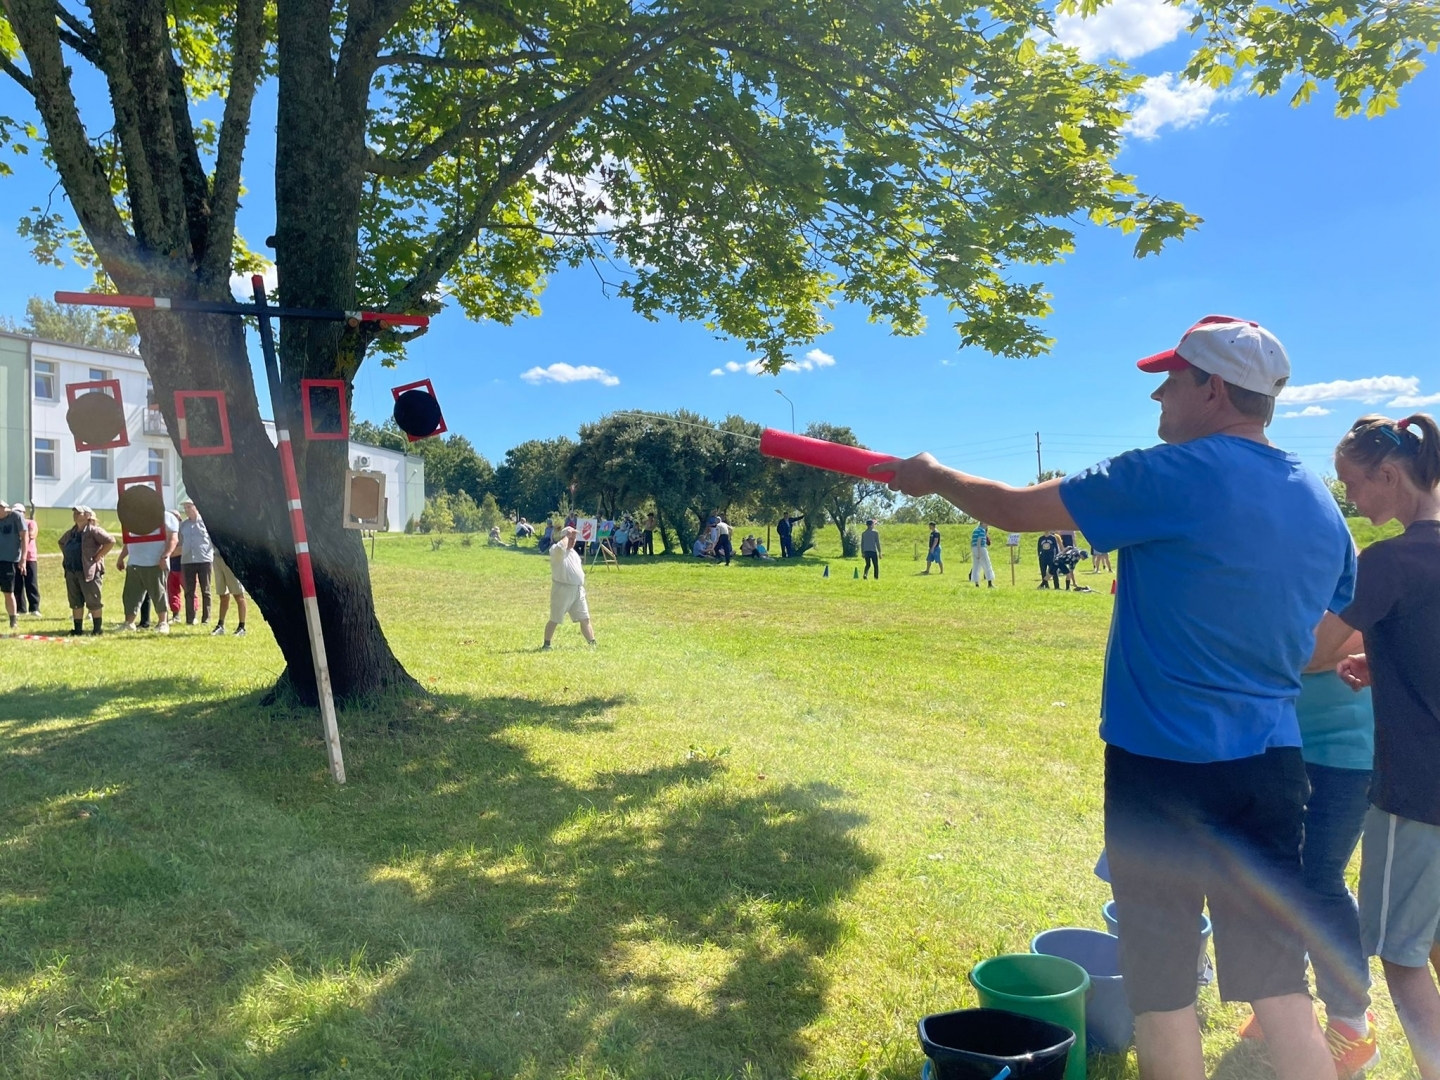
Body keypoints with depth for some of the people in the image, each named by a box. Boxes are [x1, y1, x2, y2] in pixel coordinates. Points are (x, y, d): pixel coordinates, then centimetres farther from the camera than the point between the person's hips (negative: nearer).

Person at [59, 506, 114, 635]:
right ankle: (78, 628, 16)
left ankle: (98, 628, 5)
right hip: (71, 571, 8)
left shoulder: (93, 531, -10)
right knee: (75, 602, 10)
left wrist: (98, 557, -16)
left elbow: (111, 541, -20)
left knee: (93, 601, -3)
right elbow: (61, 543, 35)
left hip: (89, 571, -8)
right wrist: (66, 557, 19)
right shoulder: (70, 533, 15)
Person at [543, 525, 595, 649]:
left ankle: (593, 644, 9)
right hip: (562, 589, -7)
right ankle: (546, 644, 12)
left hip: (578, 590, 7)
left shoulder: (574, 552, 19)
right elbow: (561, 547, -34)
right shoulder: (555, 549, -8)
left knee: (585, 619, 6)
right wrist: (567, 536, -17)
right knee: (555, 620, 1)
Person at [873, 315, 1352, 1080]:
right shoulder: (1324, 508, 8)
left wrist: (935, 477, 11)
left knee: (1162, 987, 9)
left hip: (1164, 765, -6)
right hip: (1273, 766, 6)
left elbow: (1013, 510, -6)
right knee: (1280, 986, 15)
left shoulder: (1172, 475, -14)